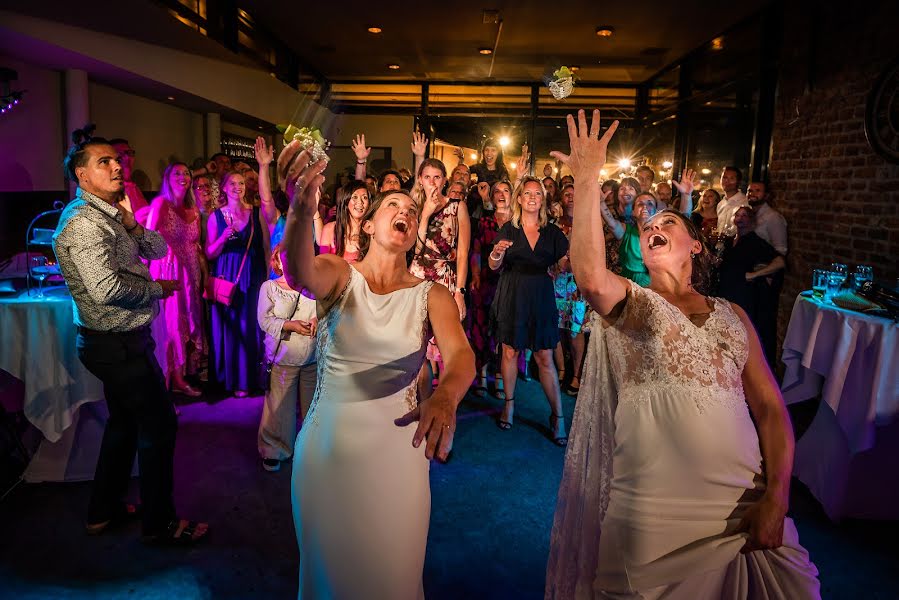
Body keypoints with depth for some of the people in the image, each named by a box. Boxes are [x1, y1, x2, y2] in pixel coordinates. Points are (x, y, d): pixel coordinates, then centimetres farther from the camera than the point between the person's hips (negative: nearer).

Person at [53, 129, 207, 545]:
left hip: (118, 342, 10)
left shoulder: (108, 214, 11)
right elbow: (107, 288, -30)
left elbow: (157, 250, 11)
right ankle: (159, 523, 14)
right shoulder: (83, 220, -20)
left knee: (125, 421, 21)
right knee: (160, 425, -1)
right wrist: (158, 288, -14)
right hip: (117, 344, -10)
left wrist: (129, 221, -6)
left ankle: (105, 510, 37)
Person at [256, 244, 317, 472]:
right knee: (279, 407, 2)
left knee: (311, 406, 13)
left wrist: (319, 319, -17)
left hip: (313, 359, 3)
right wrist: (291, 325, -19)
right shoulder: (269, 287, 1)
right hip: (282, 359, -2)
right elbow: (264, 320, -7)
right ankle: (274, 450, 19)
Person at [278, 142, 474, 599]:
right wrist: (301, 209, -50)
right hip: (326, 446, 0)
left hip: (396, 449, 1)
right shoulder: (339, 275, -5)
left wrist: (446, 396, -45)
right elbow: (301, 275, -30)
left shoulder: (431, 296, -3)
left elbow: (460, 354, -21)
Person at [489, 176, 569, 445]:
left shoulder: (552, 232, 7)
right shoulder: (508, 229, 2)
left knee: (545, 357, 0)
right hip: (512, 296, 0)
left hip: (541, 297, 0)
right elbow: (493, 265, -6)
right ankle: (509, 404, 23)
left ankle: (558, 415, 8)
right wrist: (497, 252, -28)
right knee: (510, 351, 6)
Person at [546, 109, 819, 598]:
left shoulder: (731, 315, 14)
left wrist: (777, 496, -3)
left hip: (746, 505, 4)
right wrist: (587, 178, -18)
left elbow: (770, 407, 10)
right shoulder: (630, 303, 4)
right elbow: (590, 276, -20)